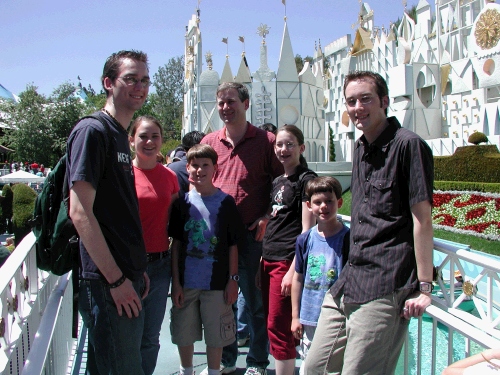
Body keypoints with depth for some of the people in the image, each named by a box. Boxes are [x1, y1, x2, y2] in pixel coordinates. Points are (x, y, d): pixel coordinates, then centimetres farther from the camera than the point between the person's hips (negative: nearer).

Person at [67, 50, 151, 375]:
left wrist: (138, 270, 15)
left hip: (129, 278, 9)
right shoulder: (92, 131, -13)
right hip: (107, 283, -9)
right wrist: (116, 279, -19)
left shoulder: (121, 136, 15)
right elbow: (80, 214, -20)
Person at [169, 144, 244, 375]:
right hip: (186, 282, 2)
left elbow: (233, 245, 0)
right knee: (183, 333, 13)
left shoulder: (225, 202, -3)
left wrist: (233, 279, -3)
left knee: (215, 335, 9)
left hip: (217, 282, -2)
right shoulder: (182, 202, 1)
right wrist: (175, 281, -1)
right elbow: (176, 244, 3)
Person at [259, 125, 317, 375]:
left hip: (287, 261, -8)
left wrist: (293, 270, -17)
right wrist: (262, 260, 14)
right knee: (273, 325, 13)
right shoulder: (277, 181, 16)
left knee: (279, 328, -3)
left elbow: (307, 231, -13)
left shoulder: (306, 179, -7)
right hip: (269, 259, 8)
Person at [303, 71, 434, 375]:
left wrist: (424, 287, -14)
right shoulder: (361, 147, 17)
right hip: (348, 281, 8)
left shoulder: (408, 144, -8)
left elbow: (422, 219, -12)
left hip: (385, 288, -8)